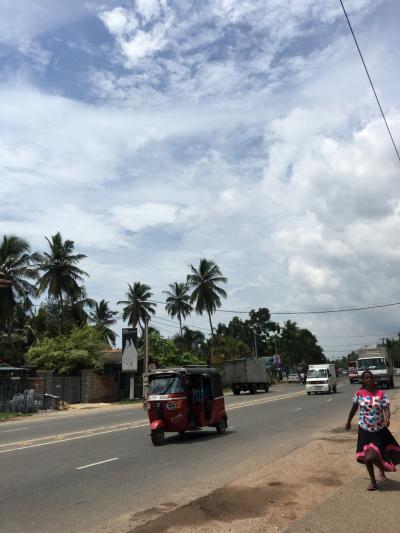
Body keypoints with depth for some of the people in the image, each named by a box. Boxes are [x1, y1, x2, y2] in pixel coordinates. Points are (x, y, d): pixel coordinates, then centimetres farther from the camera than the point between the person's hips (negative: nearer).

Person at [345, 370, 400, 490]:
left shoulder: (381, 394, -8)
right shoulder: (359, 393, -6)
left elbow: (386, 408, -17)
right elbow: (354, 408, 7)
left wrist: (387, 419, -38)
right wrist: (348, 421, 16)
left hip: (380, 429, 0)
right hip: (365, 429, 0)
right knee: (366, 456, 0)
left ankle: (381, 469, 40)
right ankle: (373, 481, 22)